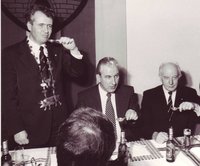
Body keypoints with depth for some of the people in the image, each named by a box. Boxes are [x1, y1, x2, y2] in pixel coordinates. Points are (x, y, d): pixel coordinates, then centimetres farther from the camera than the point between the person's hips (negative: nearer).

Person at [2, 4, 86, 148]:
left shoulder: (57, 50, 7)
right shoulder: (11, 54, -4)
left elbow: (77, 73, 4)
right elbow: (8, 95, -6)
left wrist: (74, 50, -12)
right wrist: (16, 130, -10)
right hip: (31, 129, -3)